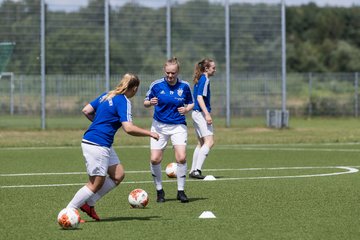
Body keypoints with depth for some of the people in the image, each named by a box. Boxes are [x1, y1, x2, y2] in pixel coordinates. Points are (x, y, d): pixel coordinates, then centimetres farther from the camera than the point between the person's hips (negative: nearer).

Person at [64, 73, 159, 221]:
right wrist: (149, 133, -12)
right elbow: (129, 128, -23)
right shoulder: (123, 102, -14)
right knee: (96, 184, -1)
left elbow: (86, 111, 14)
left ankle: (89, 203, 16)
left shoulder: (107, 96, 11)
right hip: (97, 146, -9)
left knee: (118, 175, 13)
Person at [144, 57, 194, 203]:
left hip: (178, 126, 0)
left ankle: (181, 191, 0)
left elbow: (191, 103, 12)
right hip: (159, 126, 0)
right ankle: (159, 190, 13)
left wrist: (187, 109, -10)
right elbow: (145, 102, 3)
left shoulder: (184, 86, -3)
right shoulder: (156, 85, -6)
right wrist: (150, 103, -19)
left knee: (181, 158, -16)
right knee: (155, 159, -8)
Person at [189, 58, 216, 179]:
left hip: (197, 113, 10)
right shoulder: (205, 80, -12)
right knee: (209, 142, -15)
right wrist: (207, 114, -25)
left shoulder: (199, 79, 16)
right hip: (201, 113, -10)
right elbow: (200, 98, -20)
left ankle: (193, 170, 16)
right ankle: (196, 170, -23)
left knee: (201, 143, 15)